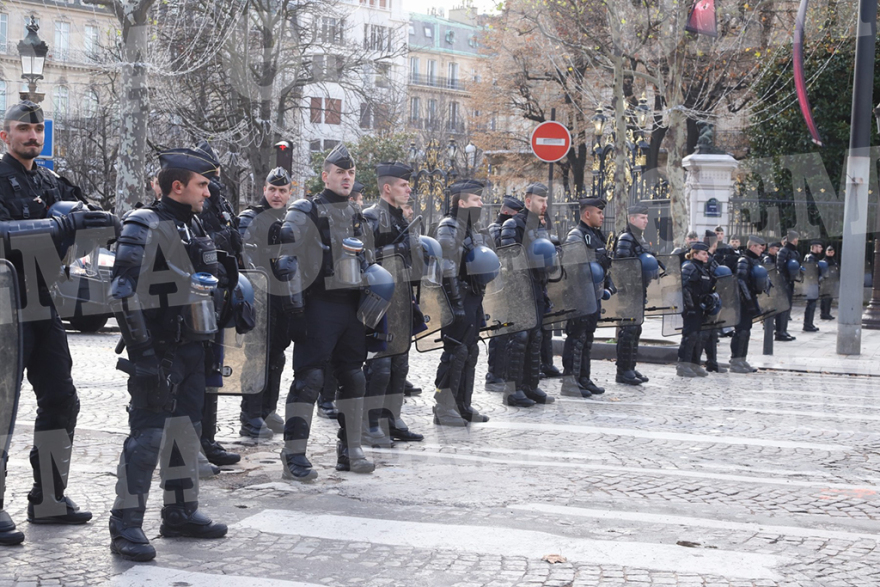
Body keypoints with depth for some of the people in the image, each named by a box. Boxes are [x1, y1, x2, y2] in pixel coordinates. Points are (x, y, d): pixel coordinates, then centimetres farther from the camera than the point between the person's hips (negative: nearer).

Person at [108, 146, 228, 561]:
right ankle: (126, 526, -3)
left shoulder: (193, 225, 15)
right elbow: (124, 292, -17)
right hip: (159, 351, -9)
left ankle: (181, 512, 25)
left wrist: (208, 341, 20)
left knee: (186, 429, 14)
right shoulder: (144, 227, -12)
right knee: (147, 433, -8)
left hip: (191, 348, 9)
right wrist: (142, 350, -21)